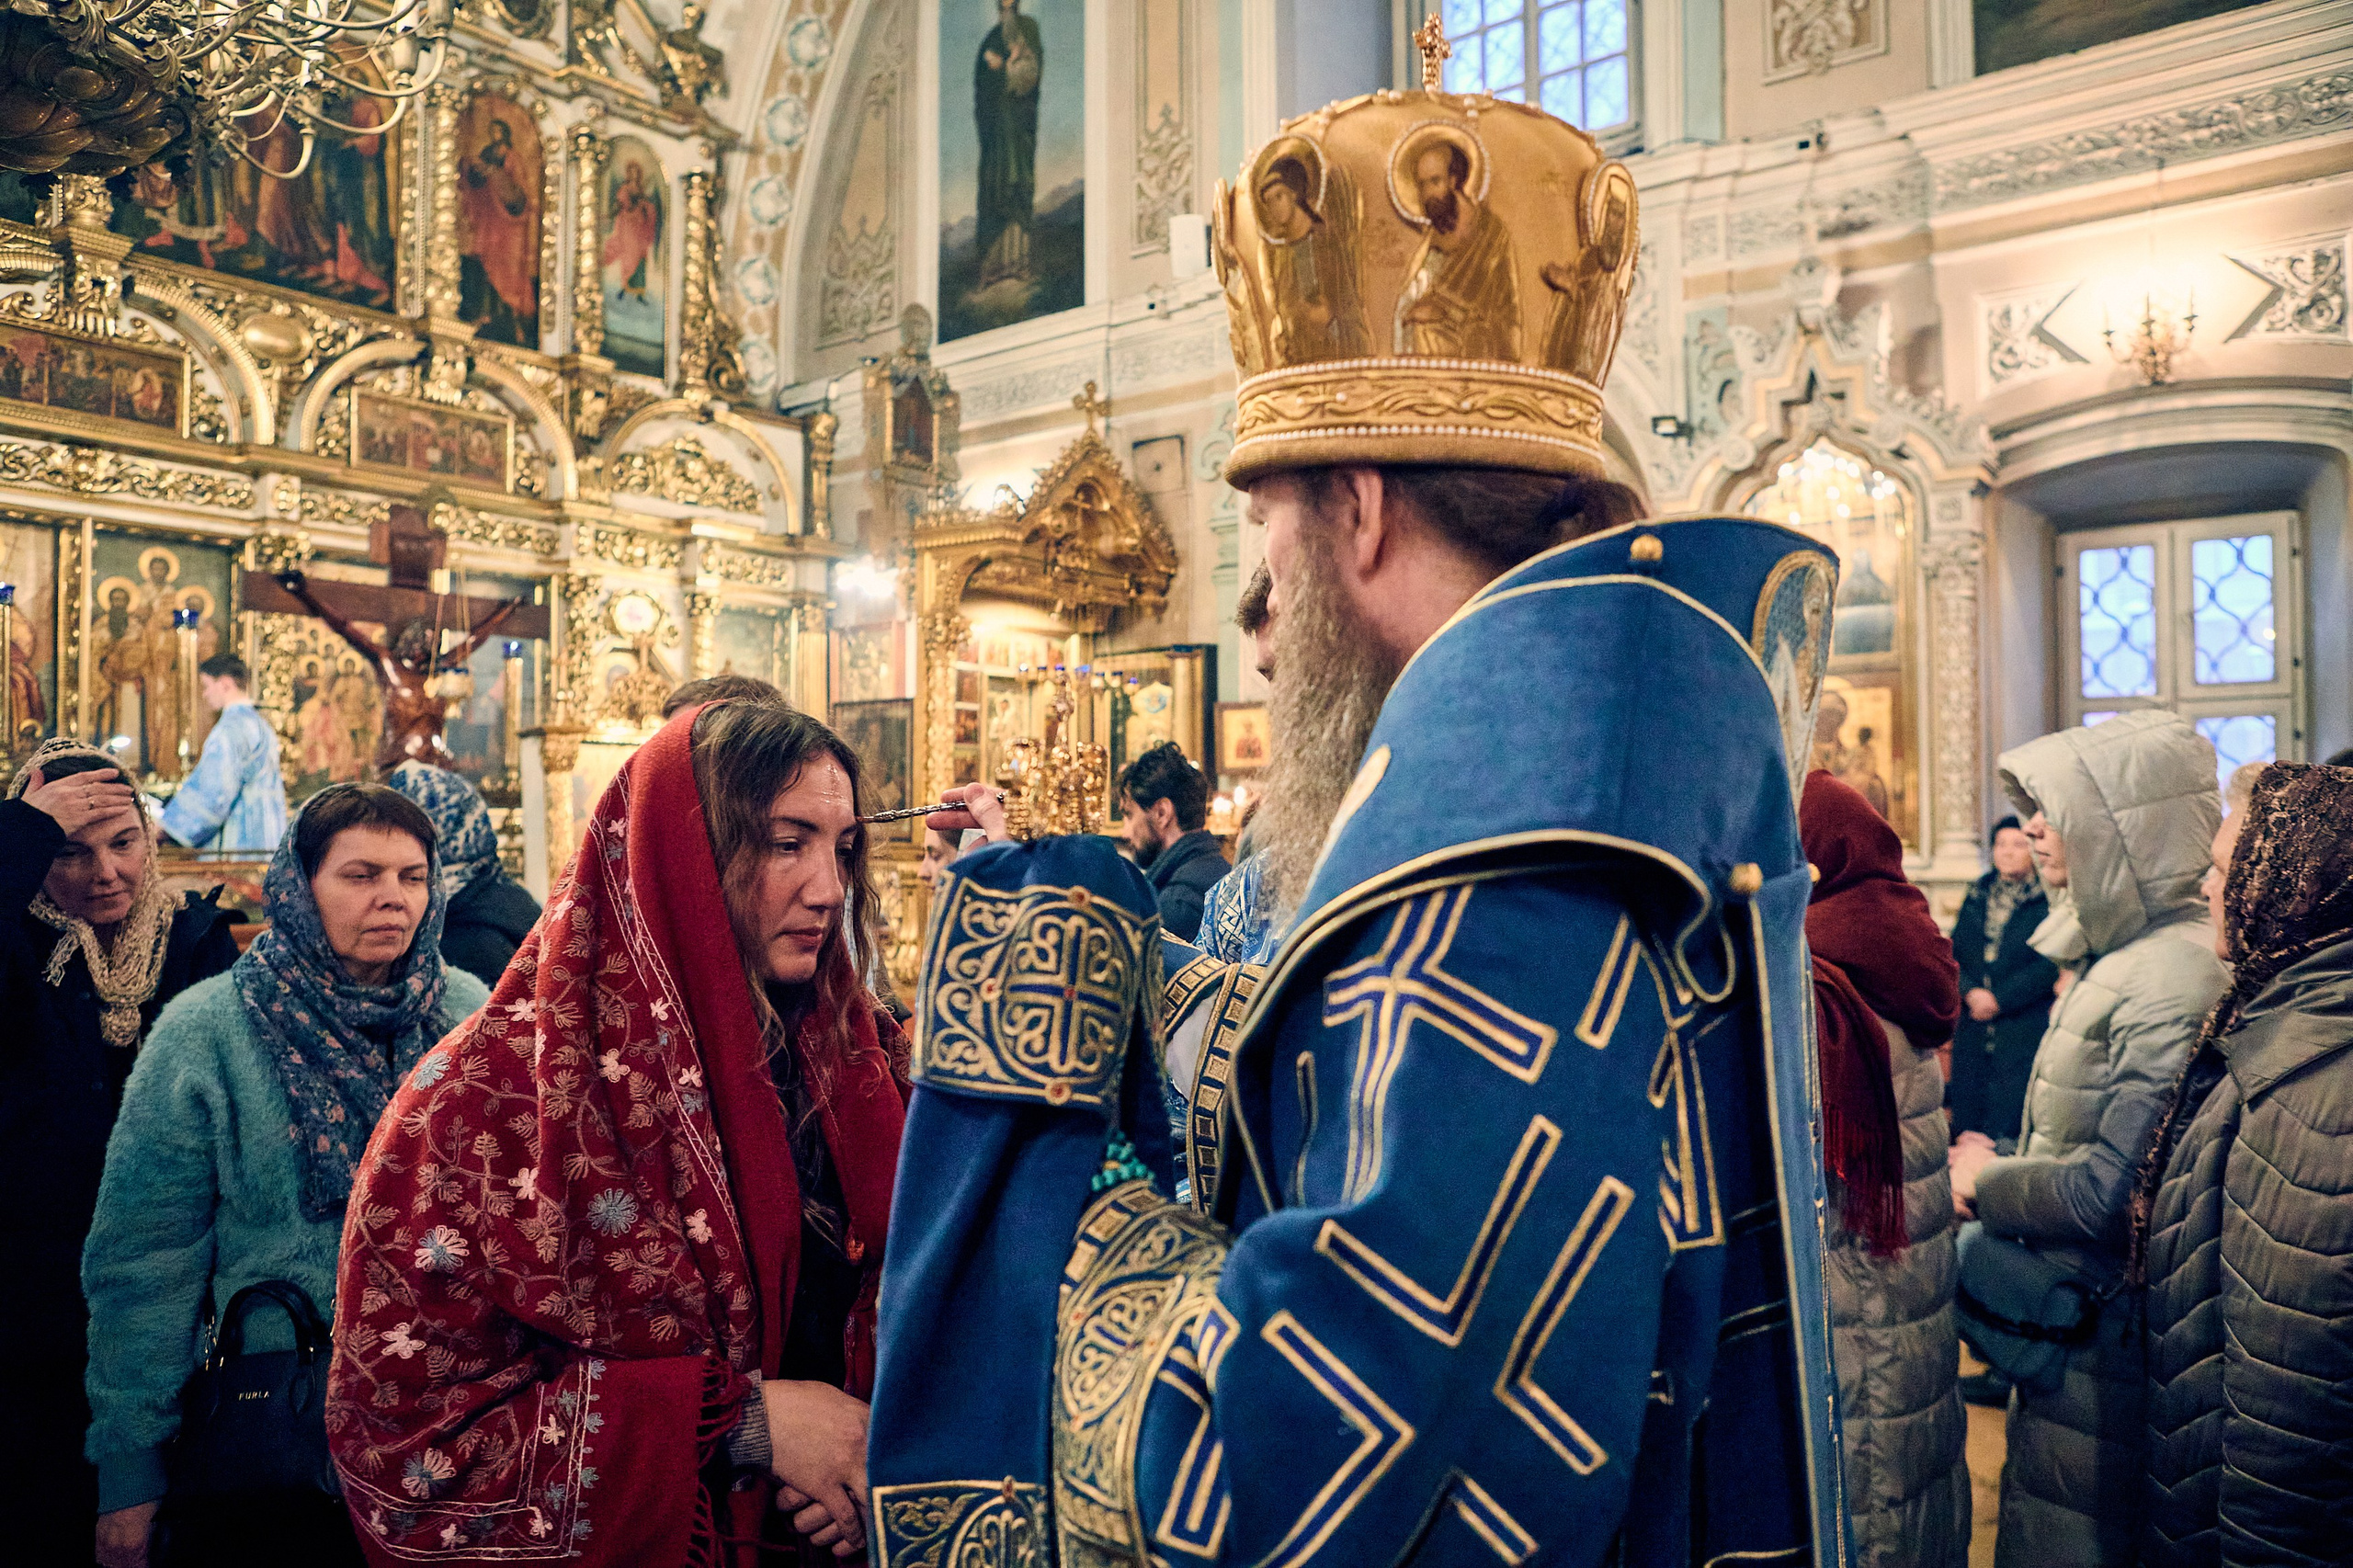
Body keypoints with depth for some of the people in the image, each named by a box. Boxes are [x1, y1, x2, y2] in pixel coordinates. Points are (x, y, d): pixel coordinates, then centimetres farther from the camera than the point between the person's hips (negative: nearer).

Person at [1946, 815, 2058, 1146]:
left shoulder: (2047, 901, -2)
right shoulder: (1977, 896, 13)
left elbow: (2049, 965, -8)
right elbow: (1954, 951, 10)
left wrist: (1999, 999, -12)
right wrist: (1971, 992, -8)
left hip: (2023, 1023, -5)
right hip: (1972, 1024, 5)